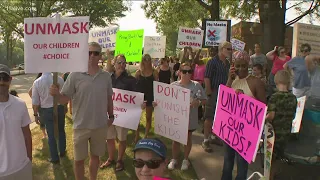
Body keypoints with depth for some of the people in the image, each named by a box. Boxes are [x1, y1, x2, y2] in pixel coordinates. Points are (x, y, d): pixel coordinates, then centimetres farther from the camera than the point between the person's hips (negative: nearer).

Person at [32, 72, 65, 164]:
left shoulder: (37, 82, -10)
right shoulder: (59, 79, -12)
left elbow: (35, 102, -6)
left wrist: (35, 114, 7)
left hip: (47, 110, -1)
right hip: (59, 108, 1)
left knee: (51, 135, 11)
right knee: (61, 131, 21)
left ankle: (55, 158, 20)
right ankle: (62, 152, 36)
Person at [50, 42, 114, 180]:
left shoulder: (106, 76, 0)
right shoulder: (75, 75, -10)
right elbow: (64, 99, -10)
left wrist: (111, 116, 10)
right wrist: (57, 94, -31)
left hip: (100, 125, 3)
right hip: (81, 126, -2)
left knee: (95, 156, 20)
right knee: (79, 159, 13)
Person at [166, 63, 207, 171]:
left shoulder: (196, 85, -8)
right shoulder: (173, 85, -5)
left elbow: (204, 100, -3)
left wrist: (197, 103, -23)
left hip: (190, 117, 0)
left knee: (188, 137, 16)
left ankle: (185, 159, 36)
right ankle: (174, 159, 33)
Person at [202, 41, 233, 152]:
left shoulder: (227, 63, 13)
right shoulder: (213, 62, -9)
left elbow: (229, 79, 16)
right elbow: (207, 79, -13)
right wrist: (209, 94, -15)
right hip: (214, 94, -7)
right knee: (209, 118, -1)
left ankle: (217, 137, 29)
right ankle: (206, 141, 8)